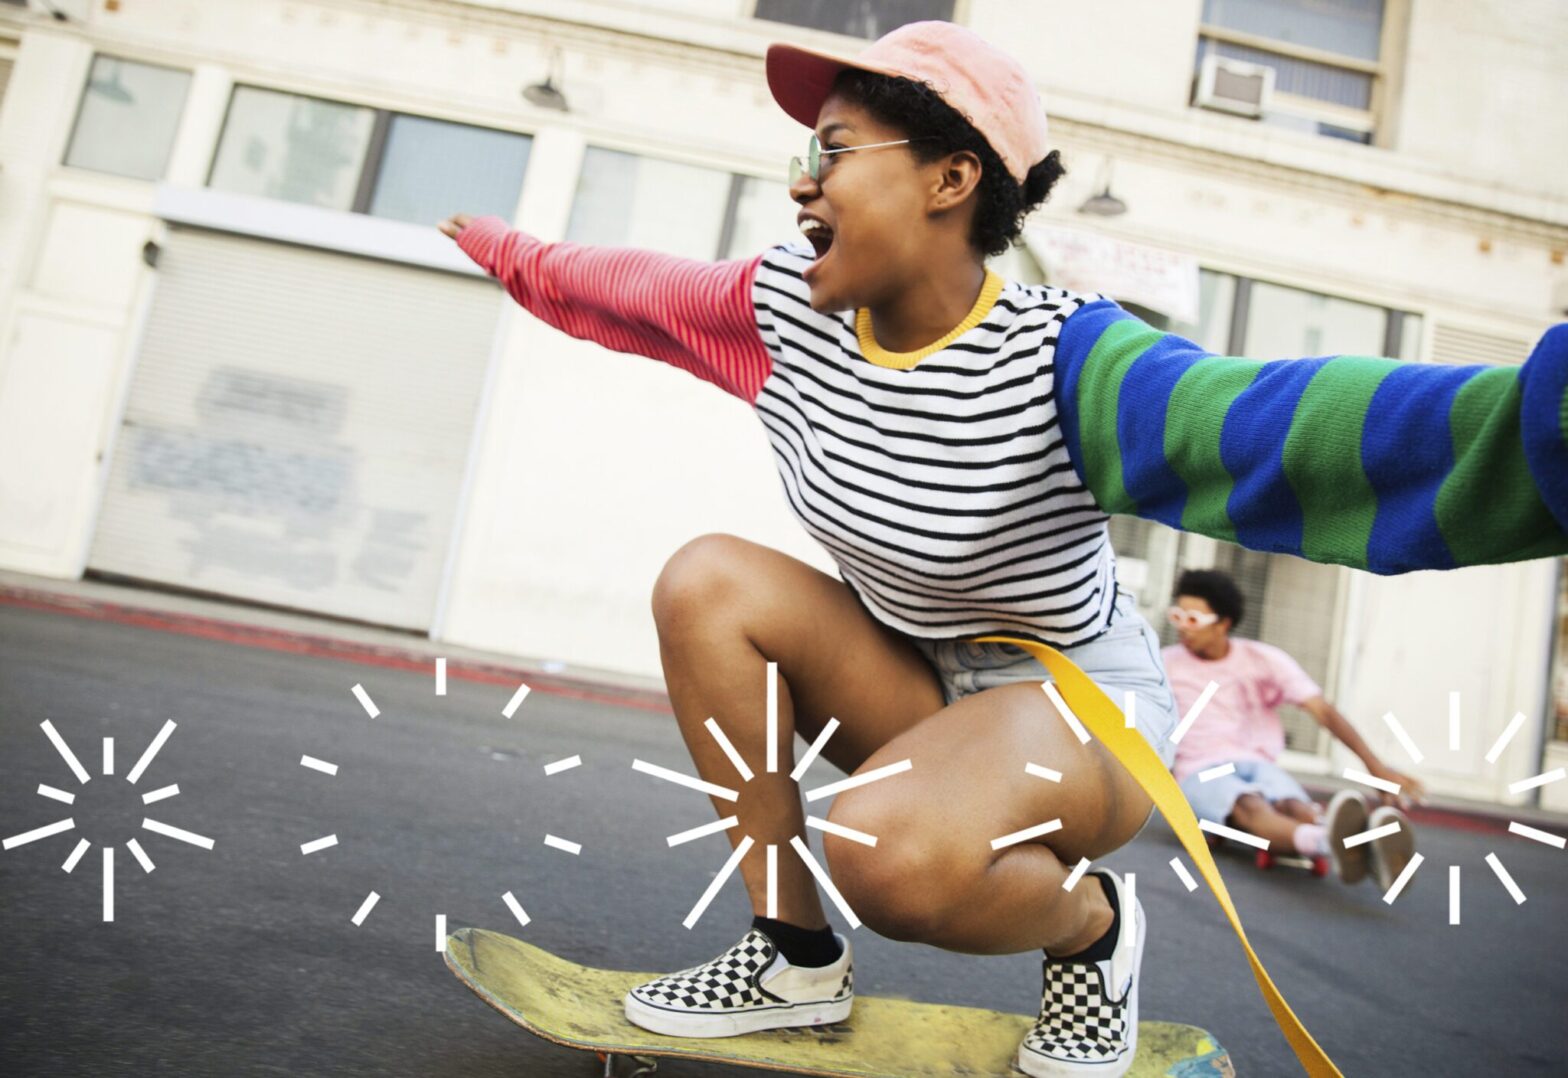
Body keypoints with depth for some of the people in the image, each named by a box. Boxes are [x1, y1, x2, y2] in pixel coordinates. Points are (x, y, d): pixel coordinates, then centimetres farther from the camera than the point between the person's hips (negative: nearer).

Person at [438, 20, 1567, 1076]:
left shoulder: (1058, 356, -28)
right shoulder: (786, 307, -7)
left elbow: (1269, 425, -47)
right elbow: (620, 289, 10)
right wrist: (501, 247, 21)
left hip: (1079, 701, -6)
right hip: (911, 683, 7)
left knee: (891, 851, -36)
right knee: (708, 583, -14)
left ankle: (1091, 924, 3)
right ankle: (796, 957, -3)